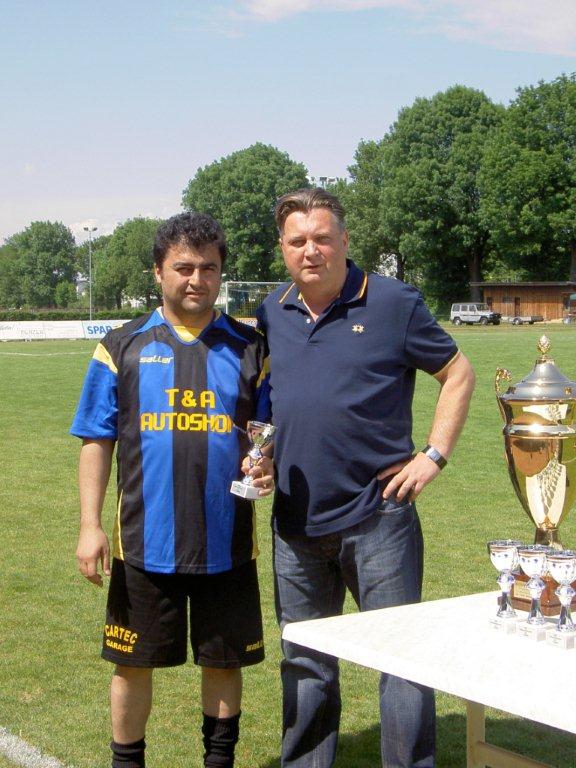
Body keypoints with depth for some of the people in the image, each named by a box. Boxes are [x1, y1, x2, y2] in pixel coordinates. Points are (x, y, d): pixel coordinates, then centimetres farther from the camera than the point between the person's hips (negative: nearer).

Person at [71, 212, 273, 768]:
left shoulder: (248, 349, 6)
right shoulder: (124, 348, 3)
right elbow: (96, 442, 3)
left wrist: (269, 469, -13)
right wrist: (89, 525, -4)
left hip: (227, 541, 1)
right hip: (144, 540, -1)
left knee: (224, 659, 12)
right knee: (133, 661, 9)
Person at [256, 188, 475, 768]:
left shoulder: (392, 303, -5)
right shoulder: (272, 312, 8)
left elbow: (458, 374, 2)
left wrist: (434, 455, -6)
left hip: (376, 517, -4)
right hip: (295, 521, 5)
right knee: (305, 664, 15)